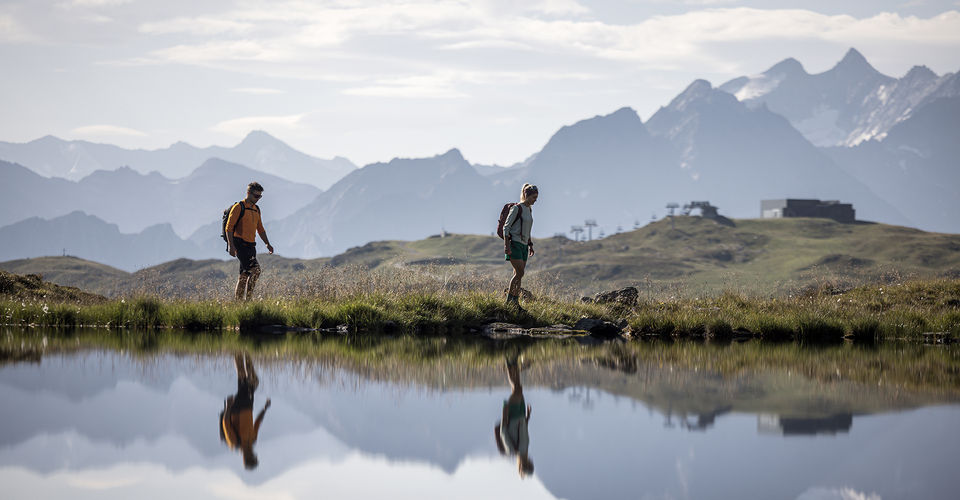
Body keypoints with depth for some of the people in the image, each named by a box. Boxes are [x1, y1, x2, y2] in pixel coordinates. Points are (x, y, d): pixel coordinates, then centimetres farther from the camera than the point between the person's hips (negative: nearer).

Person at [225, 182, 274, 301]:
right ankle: (248, 298, -18)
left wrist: (267, 244, 17)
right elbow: (229, 227, -10)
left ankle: (239, 300, 14)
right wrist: (231, 246, -18)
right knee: (255, 269, -19)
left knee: (245, 274, 8)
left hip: (251, 245, 8)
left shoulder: (256, 209, 18)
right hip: (240, 245, -8)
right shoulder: (238, 207, -6)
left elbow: (260, 229, 28)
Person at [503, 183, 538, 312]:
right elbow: (506, 227, -11)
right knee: (519, 273, -15)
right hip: (514, 243, -8)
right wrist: (506, 245, -18)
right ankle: (510, 299, -7)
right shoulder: (517, 208, -10)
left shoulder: (529, 209, 15)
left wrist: (530, 245, 22)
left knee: (519, 275, 5)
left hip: (524, 245, 8)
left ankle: (515, 302, 6)